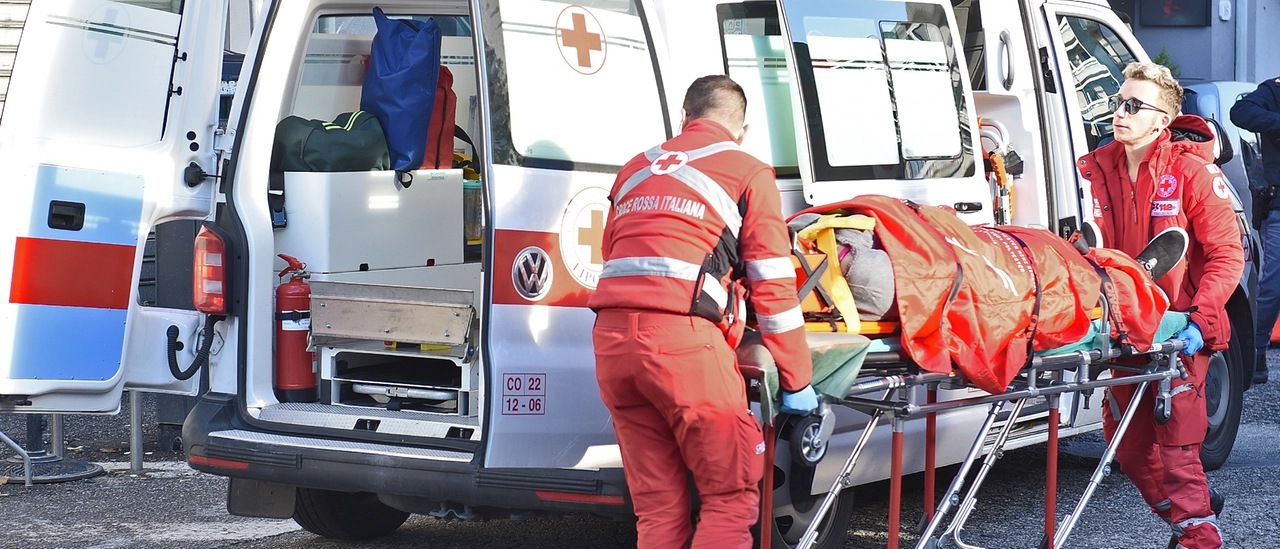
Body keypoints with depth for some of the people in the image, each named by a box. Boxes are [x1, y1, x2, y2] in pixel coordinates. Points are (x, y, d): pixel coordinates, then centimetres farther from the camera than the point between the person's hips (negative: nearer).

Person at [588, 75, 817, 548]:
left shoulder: (636, 169, 26)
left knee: (658, 508, 11)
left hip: (612, 336, 6)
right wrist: (796, 382, 12)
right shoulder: (748, 173, 9)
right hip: (683, 339, -6)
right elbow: (773, 288, 6)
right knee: (730, 500, 2)